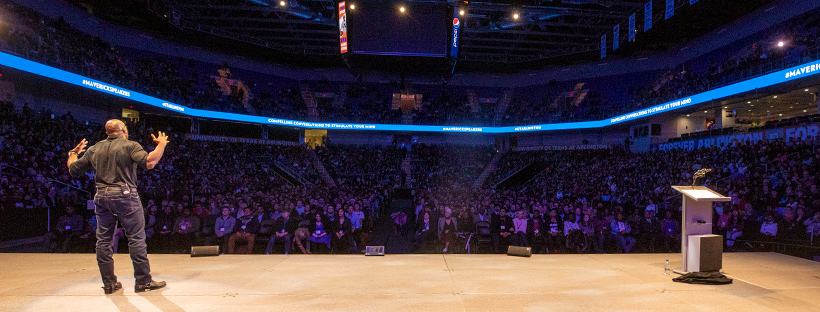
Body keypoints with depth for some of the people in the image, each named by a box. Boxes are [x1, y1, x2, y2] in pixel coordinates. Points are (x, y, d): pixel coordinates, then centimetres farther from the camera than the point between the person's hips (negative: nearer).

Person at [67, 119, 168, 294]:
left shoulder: (94, 149, 13)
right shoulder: (130, 146, -2)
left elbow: (73, 169, 19)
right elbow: (149, 162, -17)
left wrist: (74, 152, 36)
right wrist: (162, 144, -4)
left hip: (101, 196, 5)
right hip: (125, 195, -5)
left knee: (103, 240, 11)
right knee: (136, 238, -1)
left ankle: (109, 283, 15)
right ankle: (143, 281, 1)